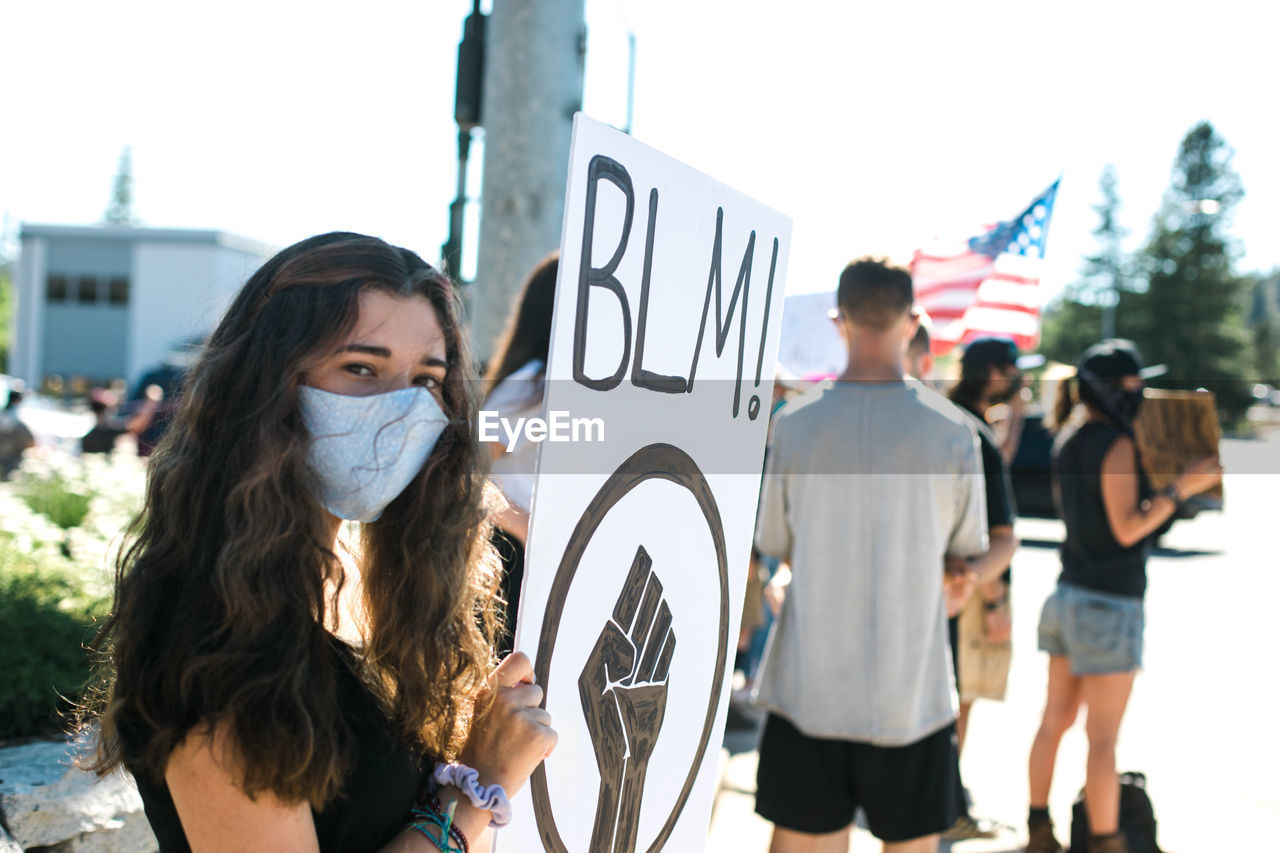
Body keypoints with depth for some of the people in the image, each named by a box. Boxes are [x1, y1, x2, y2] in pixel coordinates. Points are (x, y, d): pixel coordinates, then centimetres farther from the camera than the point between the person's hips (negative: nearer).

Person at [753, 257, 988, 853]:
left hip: (807, 687, 0)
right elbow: (968, 548, 4)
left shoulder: (795, 423, -7)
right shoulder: (952, 430, -8)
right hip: (912, 692, 0)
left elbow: (774, 547, 3)